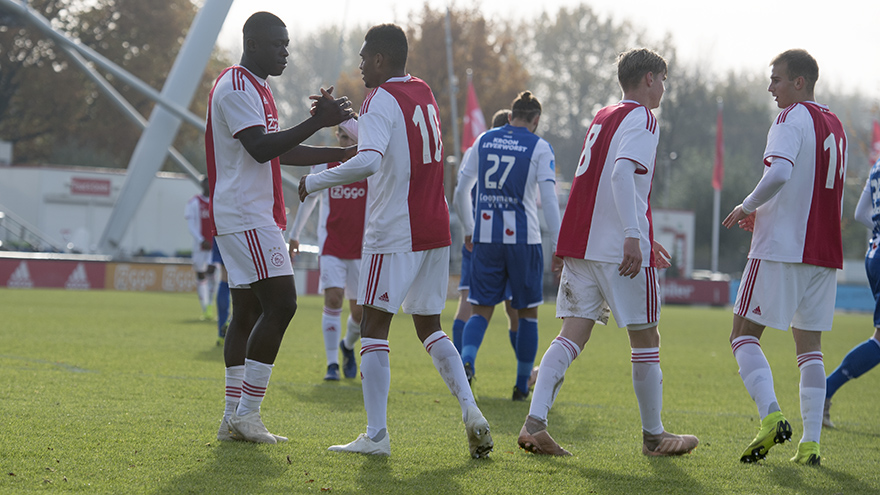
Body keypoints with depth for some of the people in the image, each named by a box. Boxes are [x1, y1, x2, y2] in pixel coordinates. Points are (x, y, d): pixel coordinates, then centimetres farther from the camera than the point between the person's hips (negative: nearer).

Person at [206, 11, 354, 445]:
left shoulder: (256, 88, 20)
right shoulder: (236, 88, -13)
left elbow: (279, 152, 26)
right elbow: (260, 148, -24)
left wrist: (343, 154, 19)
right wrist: (317, 122, -28)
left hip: (255, 218, 11)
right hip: (246, 217, -11)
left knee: (247, 312, 9)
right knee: (280, 303, -15)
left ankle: (234, 418, 9)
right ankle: (247, 413, -14)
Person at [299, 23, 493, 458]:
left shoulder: (381, 100, -12)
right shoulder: (423, 94, 14)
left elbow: (368, 161, -28)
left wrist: (316, 181, -18)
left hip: (393, 234, -8)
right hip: (435, 231, 8)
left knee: (374, 327, -2)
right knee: (429, 325, 16)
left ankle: (376, 435, -5)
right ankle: (471, 412, 2)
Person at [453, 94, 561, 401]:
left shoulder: (483, 141, 9)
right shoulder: (539, 148, -2)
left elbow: (460, 191, 13)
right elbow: (549, 199, -9)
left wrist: (468, 231, 26)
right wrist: (559, 247, -7)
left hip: (485, 238, 3)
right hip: (523, 238, -3)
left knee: (481, 310, 6)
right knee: (527, 312, 10)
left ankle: (466, 359, -22)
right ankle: (522, 385, 13)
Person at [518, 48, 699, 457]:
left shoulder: (603, 118, 21)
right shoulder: (641, 119, -5)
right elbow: (622, 174, -21)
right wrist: (634, 237, -27)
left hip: (581, 244, 8)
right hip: (621, 249, -8)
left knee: (572, 335, 1)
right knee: (645, 339, 5)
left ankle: (534, 423, -14)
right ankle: (653, 435, 14)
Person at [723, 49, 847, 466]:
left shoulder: (792, 119, -9)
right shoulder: (834, 126, 18)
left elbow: (779, 173, -25)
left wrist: (748, 207, -9)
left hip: (781, 248, -8)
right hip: (825, 251, 8)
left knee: (744, 334, -1)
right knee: (809, 343, 9)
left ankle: (771, 415, -20)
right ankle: (810, 443, 1)